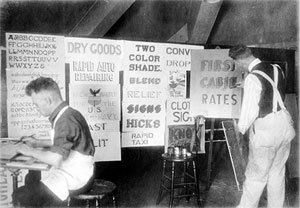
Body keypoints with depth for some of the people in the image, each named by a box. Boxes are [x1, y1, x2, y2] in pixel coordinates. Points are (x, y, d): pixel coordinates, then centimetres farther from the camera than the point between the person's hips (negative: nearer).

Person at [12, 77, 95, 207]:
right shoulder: (67, 115, 9)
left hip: (73, 179, -10)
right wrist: (38, 146, 10)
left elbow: (55, 159, -27)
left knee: (20, 197, -11)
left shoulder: (66, 120, -22)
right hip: (71, 171, 10)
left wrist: (31, 151, -12)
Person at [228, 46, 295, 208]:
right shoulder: (277, 68, 2)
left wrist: (241, 127, 0)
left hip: (265, 130, -7)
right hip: (284, 123, 7)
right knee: (277, 173, 20)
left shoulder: (252, 78, -20)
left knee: (256, 176, 8)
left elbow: (250, 109, -16)